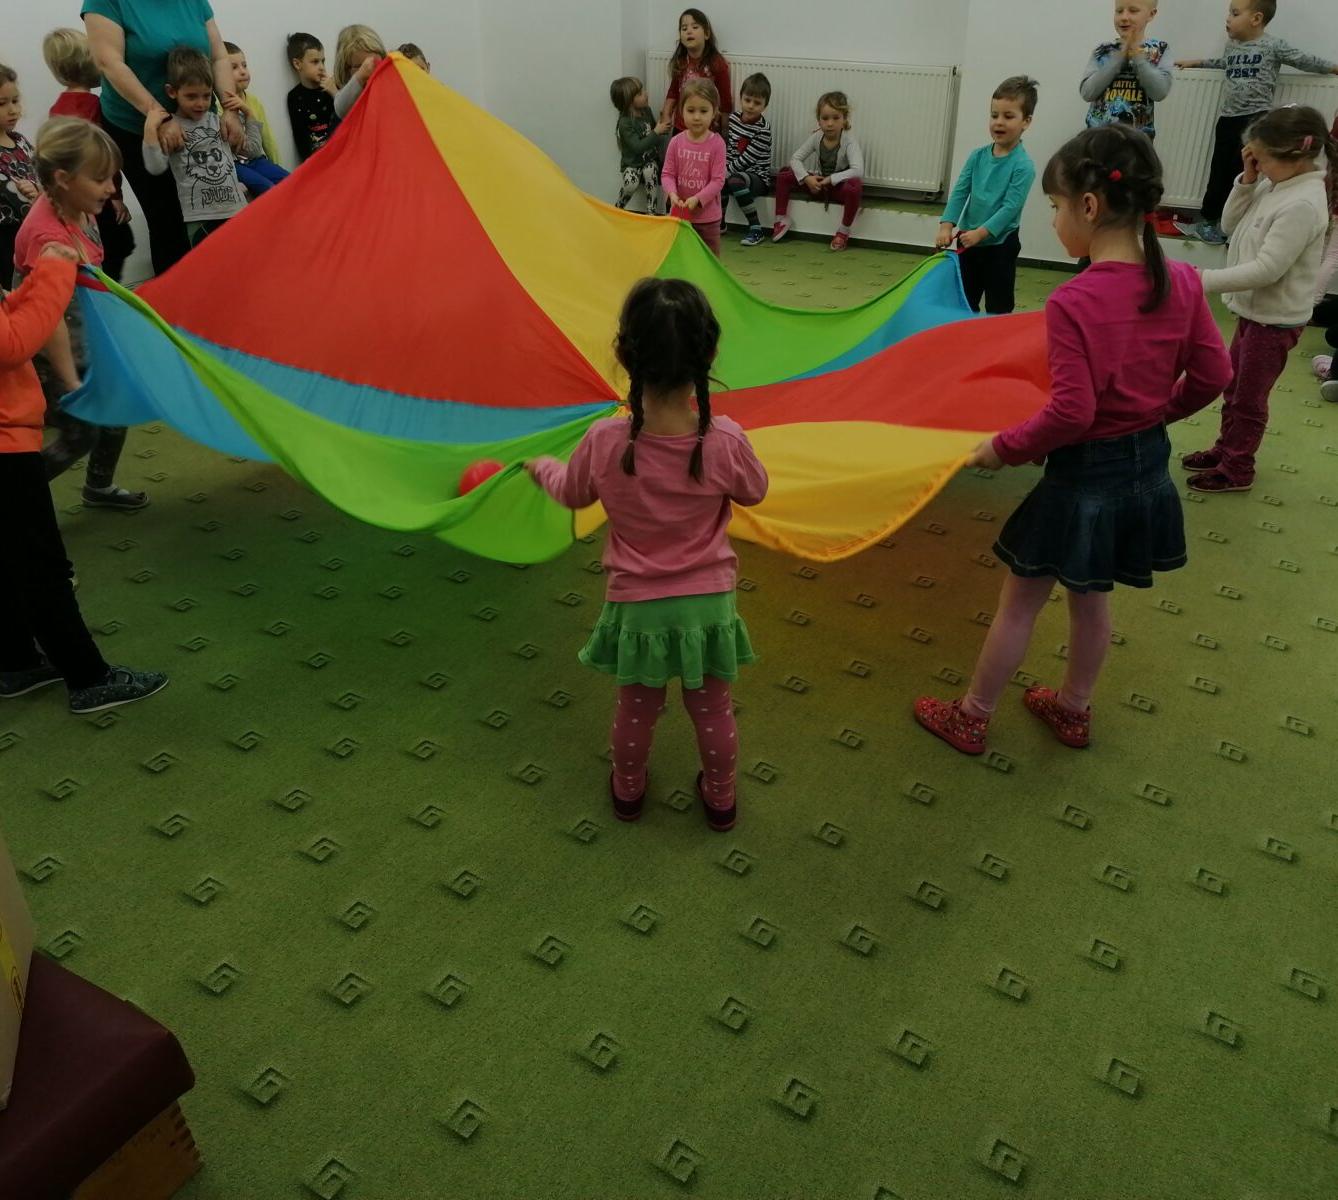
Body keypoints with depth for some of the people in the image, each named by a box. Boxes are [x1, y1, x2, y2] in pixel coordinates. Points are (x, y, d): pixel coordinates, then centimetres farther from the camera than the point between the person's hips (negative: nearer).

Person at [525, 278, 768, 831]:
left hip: (637, 607, 0)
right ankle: (721, 799, 44)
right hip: (708, 603, 0)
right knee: (712, 711, 22)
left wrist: (540, 466, 23)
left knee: (636, 711, 24)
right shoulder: (726, 441, -22)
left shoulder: (604, 442, -21)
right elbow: (755, 491, 1)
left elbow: (571, 493, 0)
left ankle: (627, 791, 48)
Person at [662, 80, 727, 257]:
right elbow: (667, 174, -2)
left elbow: (718, 180, -13)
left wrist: (697, 199, -24)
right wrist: (672, 193, -22)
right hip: (680, 214, 3)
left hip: (708, 216, -2)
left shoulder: (717, 143, -11)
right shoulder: (676, 142, -4)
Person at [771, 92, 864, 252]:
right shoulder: (817, 137, -8)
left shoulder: (849, 141, -21)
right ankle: (781, 220, 1)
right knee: (785, 175, -9)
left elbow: (858, 171, -34)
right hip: (818, 183, 5)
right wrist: (806, 178, -24)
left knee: (855, 186, -39)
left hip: (839, 186, -4)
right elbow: (795, 159, -7)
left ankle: (844, 231, -21)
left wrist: (830, 179, -33)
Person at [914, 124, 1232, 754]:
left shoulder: (1072, 301, -25)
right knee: (1090, 598, 24)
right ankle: (1074, 708, 41)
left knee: (1018, 604, 11)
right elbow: (1213, 375, 1)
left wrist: (1003, 448, -13)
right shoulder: (1182, 282, -6)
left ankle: (971, 718, 27)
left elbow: (1071, 412, -26)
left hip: (1083, 477, -6)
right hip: (1148, 467, 6)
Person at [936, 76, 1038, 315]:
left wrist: (980, 232, -29)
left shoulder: (1023, 166, -15)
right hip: (968, 241, 5)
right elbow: (960, 192, -3)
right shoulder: (978, 156, 0)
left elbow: (1010, 207, -20)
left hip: (1000, 245, -5)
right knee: (964, 302, 18)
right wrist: (947, 226, -17)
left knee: (998, 308, 4)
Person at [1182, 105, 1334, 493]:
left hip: (1275, 319, -9)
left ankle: (1237, 470, 19)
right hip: (1254, 310, 9)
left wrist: (1205, 280, -30)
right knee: (1233, 387, 21)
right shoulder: (1275, 185, 0)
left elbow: (1267, 269, -30)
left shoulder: (1303, 205, -26)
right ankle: (1225, 449, 38)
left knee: (1248, 398, 5)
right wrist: (1247, 180, -6)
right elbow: (1230, 224, 7)